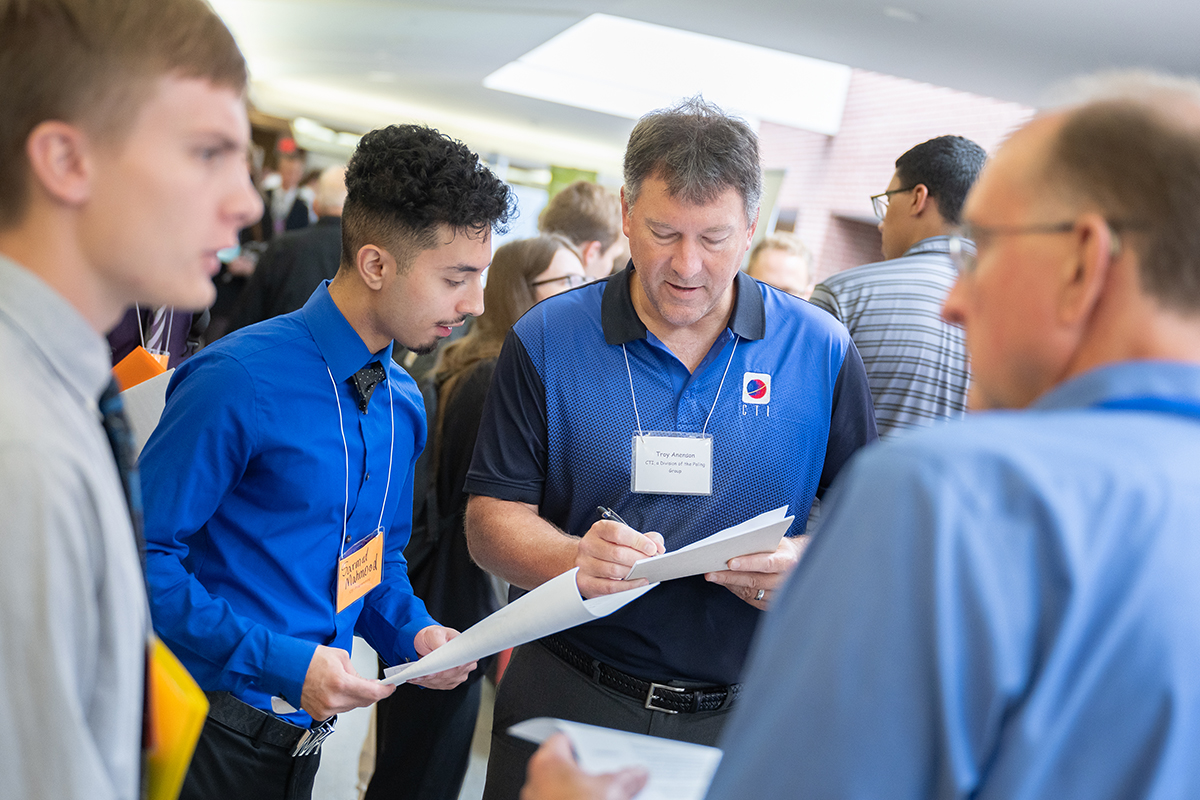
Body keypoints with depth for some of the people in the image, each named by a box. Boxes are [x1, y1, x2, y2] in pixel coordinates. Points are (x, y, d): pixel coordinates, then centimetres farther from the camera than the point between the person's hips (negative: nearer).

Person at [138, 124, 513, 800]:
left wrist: (412, 632, -3)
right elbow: (147, 554, -20)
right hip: (213, 731, -7)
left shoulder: (405, 402, 4)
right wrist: (280, 662, -24)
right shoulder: (240, 381, -20)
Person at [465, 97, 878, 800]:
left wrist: (806, 564, -19)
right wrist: (576, 561, -25)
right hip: (566, 699, 0)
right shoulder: (547, 341, -3)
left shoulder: (821, 351, -2)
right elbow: (493, 517, -5)